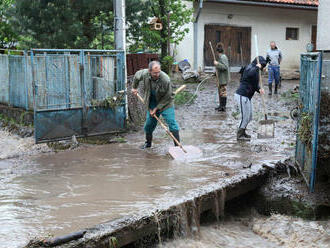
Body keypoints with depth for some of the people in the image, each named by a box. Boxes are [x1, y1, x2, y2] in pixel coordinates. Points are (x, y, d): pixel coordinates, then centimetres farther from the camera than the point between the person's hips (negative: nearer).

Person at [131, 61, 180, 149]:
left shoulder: (166, 80, -31)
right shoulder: (144, 74, -20)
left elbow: (167, 98, -21)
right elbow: (136, 76, 7)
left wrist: (156, 109, -17)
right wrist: (134, 88, 20)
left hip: (165, 103, -4)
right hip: (152, 103, 4)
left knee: (172, 123, -12)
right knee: (149, 124, 12)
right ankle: (148, 142, 35)